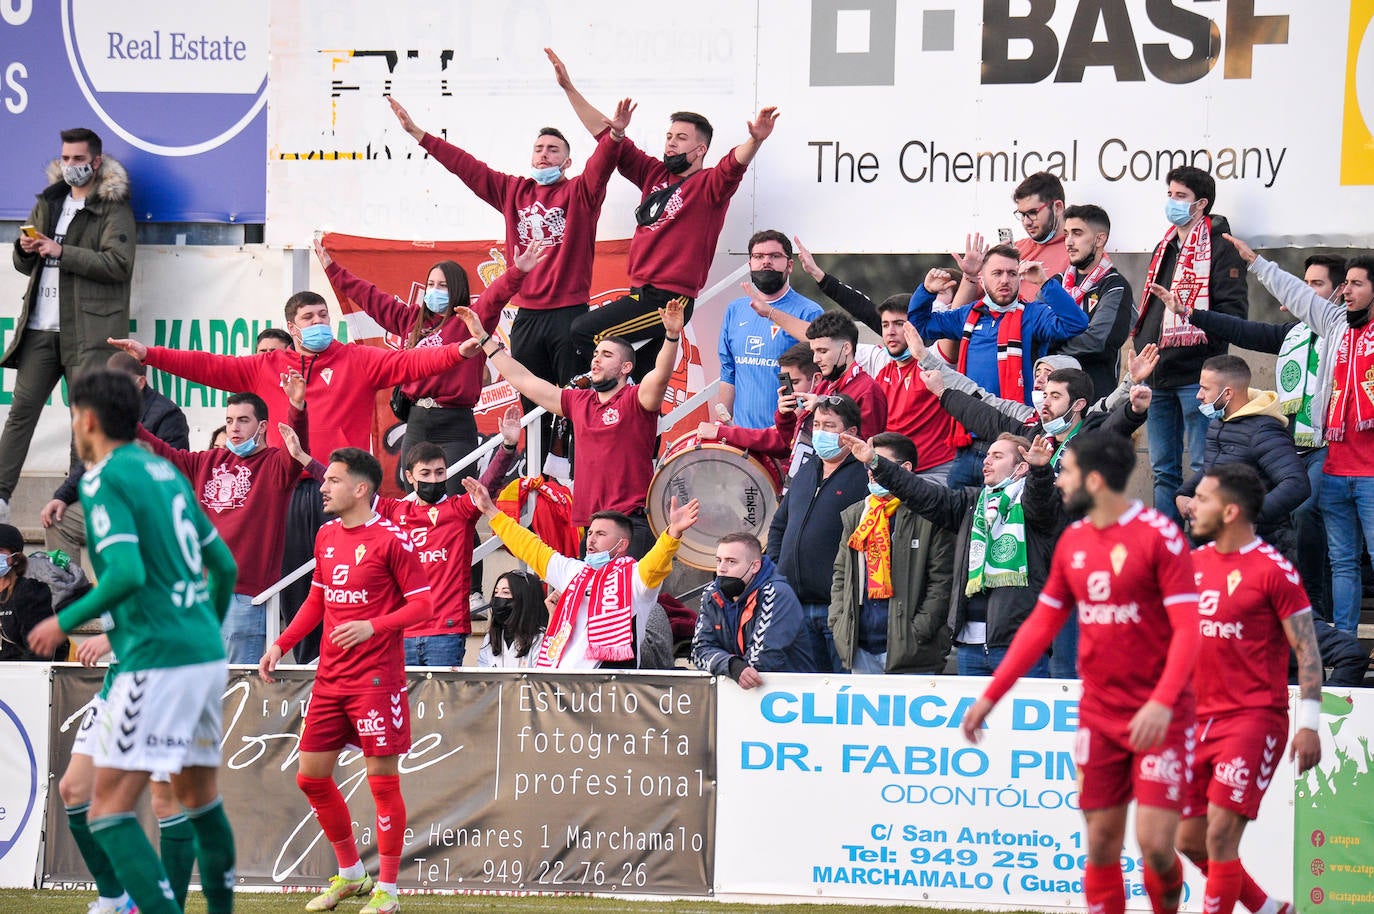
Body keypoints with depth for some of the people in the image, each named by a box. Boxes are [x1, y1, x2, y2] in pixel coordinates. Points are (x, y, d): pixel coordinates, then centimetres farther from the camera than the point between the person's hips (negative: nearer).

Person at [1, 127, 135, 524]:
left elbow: (119, 263, -15)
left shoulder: (114, 209, -2)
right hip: (40, 328, 6)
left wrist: (62, 252, -15)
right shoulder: (50, 202, 18)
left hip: (88, 330, -5)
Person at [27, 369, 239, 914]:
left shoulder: (105, 481, -8)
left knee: (108, 808, -9)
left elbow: (128, 572, -20)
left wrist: (66, 621, -7)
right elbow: (224, 565, 19)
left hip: (156, 660, -9)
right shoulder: (167, 474, 16)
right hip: (207, 654, 9)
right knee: (198, 794, 22)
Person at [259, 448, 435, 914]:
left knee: (382, 779, -2)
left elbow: (423, 603, -10)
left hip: (376, 679, -8)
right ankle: (350, 874, 25)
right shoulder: (327, 536, 11)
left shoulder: (391, 539, -11)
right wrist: (281, 644, 14)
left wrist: (372, 626, -22)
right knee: (311, 776, 8)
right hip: (330, 678, 8)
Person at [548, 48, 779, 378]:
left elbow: (734, 165, -25)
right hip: (641, 293, 7)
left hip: (670, 298, -7)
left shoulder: (709, 185, -3)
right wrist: (569, 89, 16)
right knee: (644, 381, 8)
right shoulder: (655, 175, 15)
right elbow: (608, 135, 18)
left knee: (585, 331, -17)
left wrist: (755, 140, -47)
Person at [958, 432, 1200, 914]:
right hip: (1098, 714, 6)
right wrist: (990, 697, 15)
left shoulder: (1159, 535, -11)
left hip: (1158, 718, -6)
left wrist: (1162, 703, -30)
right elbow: (1041, 625, 18)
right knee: (1101, 842, 3)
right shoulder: (1073, 542, 10)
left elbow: (1187, 629, -17)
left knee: (1155, 842, -12)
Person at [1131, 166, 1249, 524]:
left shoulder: (1220, 247, -5)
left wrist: (1191, 321, -22)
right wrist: (1141, 342, 17)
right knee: (1163, 471, 10)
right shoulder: (1165, 249, 20)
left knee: (1203, 469, -6)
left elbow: (1233, 309, -14)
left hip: (1196, 374, -8)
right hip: (1159, 374, 8)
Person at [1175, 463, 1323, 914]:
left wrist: (1309, 724, -16)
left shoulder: (1273, 569, -9)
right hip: (1198, 719, 8)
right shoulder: (1195, 561, 11)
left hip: (1253, 719, -8)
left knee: (1220, 836, -14)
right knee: (1189, 839, 8)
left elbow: (1307, 649, -9)